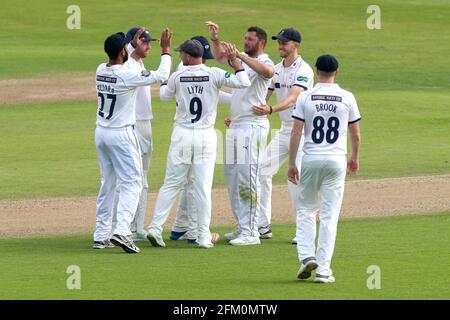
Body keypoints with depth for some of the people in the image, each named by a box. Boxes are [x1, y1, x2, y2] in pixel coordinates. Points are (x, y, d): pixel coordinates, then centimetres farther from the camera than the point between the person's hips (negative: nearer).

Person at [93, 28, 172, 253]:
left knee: (108, 183, 16)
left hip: (101, 133, 7)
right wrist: (166, 50, 0)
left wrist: (134, 47, 31)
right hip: (121, 134, -7)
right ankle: (122, 230, -20)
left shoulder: (100, 71, 1)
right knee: (131, 182, -4)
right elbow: (161, 76, -12)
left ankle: (101, 235, 16)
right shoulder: (128, 75, -20)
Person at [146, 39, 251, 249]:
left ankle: (156, 228, 3)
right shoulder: (214, 75, -7)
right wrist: (234, 60, -4)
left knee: (172, 184, 8)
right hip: (206, 136, 0)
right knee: (203, 186, 3)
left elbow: (164, 95, 17)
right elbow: (243, 82, -12)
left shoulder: (177, 76, -2)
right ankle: (204, 236, 3)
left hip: (182, 135, 1)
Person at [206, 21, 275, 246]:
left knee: (247, 177, -12)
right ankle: (242, 226, 19)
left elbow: (268, 71, -34)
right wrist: (215, 38, 10)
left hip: (253, 125, -9)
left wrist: (240, 56, -37)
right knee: (232, 177, 12)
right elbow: (220, 57, 28)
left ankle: (251, 232, -11)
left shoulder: (264, 62, -11)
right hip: (235, 125, 9)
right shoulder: (243, 59, 15)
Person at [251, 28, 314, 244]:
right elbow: (262, 97, 13)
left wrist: (270, 110, -47)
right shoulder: (276, 70, 9)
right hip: (284, 130, 8)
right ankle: (263, 226, 10)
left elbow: (293, 98, -30)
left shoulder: (303, 70, -16)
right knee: (262, 171, 3)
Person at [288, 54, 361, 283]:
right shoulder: (347, 98, -1)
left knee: (306, 209, 16)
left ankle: (307, 256, -2)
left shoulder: (306, 97, -3)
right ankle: (323, 270, 0)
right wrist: (354, 158, 23)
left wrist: (291, 163, 1)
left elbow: (296, 132, -5)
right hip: (336, 160, 0)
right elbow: (355, 133, 6)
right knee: (329, 215, 3)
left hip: (311, 160, 0)